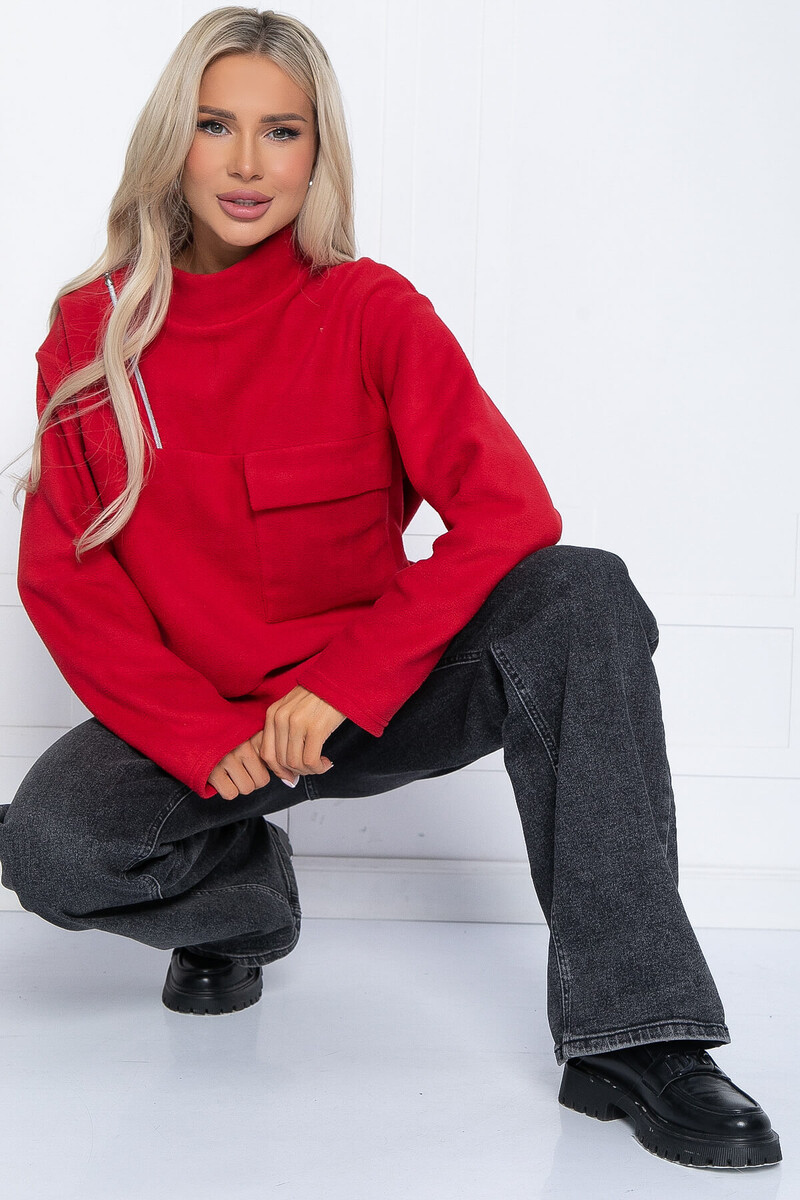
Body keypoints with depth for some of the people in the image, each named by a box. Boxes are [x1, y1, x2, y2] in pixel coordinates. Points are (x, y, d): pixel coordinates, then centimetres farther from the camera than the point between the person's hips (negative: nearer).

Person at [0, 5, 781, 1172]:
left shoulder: (372, 311, -9)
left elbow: (511, 513, -17)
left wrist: (343, 686, -24)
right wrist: (208, 738, -17)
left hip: (378, 701, -1)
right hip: (197, 717, 1)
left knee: (585, 597, -28)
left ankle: (630, 1036, -30)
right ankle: (247, 889, 8)